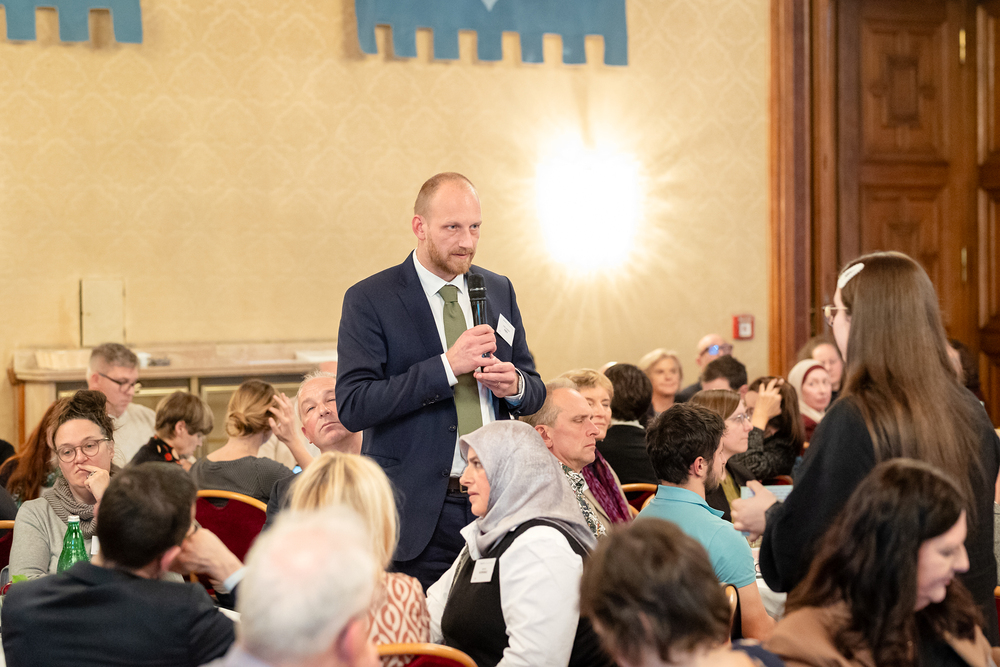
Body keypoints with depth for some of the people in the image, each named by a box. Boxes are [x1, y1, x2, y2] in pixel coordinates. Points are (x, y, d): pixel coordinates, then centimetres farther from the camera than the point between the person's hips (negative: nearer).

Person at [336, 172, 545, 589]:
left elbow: (535, 394, 18)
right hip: (417, 509, -4)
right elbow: (352, 407, -15)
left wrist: (514, 385, -7)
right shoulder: (369, 300, -4)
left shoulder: (498, 291, 12)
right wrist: (446, 366, -21)